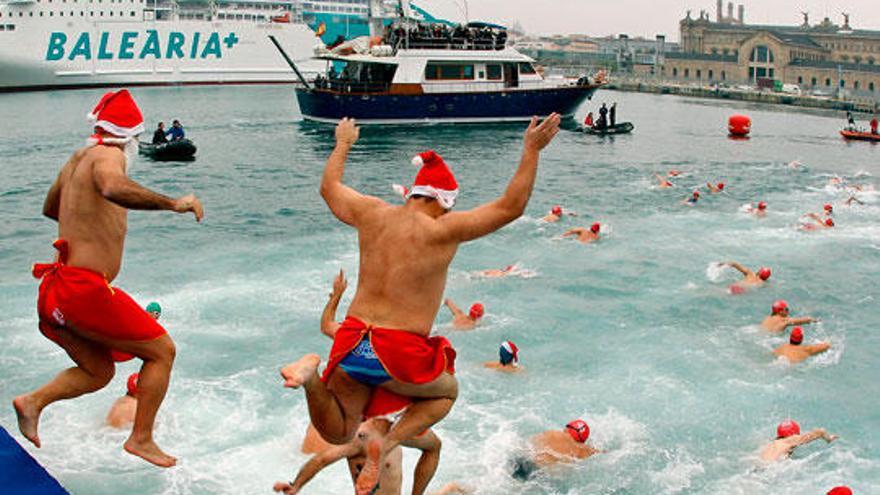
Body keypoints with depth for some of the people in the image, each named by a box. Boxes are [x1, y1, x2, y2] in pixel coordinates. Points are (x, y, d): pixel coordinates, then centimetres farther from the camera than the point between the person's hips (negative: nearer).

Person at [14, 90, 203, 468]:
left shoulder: (77, 160, 19)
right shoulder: (107, 155, -9)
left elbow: (50, 207, 37)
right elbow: (114, 187, -34)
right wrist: (172, 204, -29)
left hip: (57, 291, 9)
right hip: (86, 289, -9)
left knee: (98, 372, 24)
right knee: (162, 350, 5)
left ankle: (34, 401, 5)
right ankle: (141, 439, 6)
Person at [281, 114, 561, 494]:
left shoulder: (372, 213, 6)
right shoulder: (443, 230, -9)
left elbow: (329, 187, 26)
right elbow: (511, 206, -5)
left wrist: (343, 143, 42)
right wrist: (532, 150, 4)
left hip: (351, 341, 4)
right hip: (399, 354, -4)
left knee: (337, 433, 22)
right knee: (446, 391, 29)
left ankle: (312, 373, -12)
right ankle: (387, 445, 1)